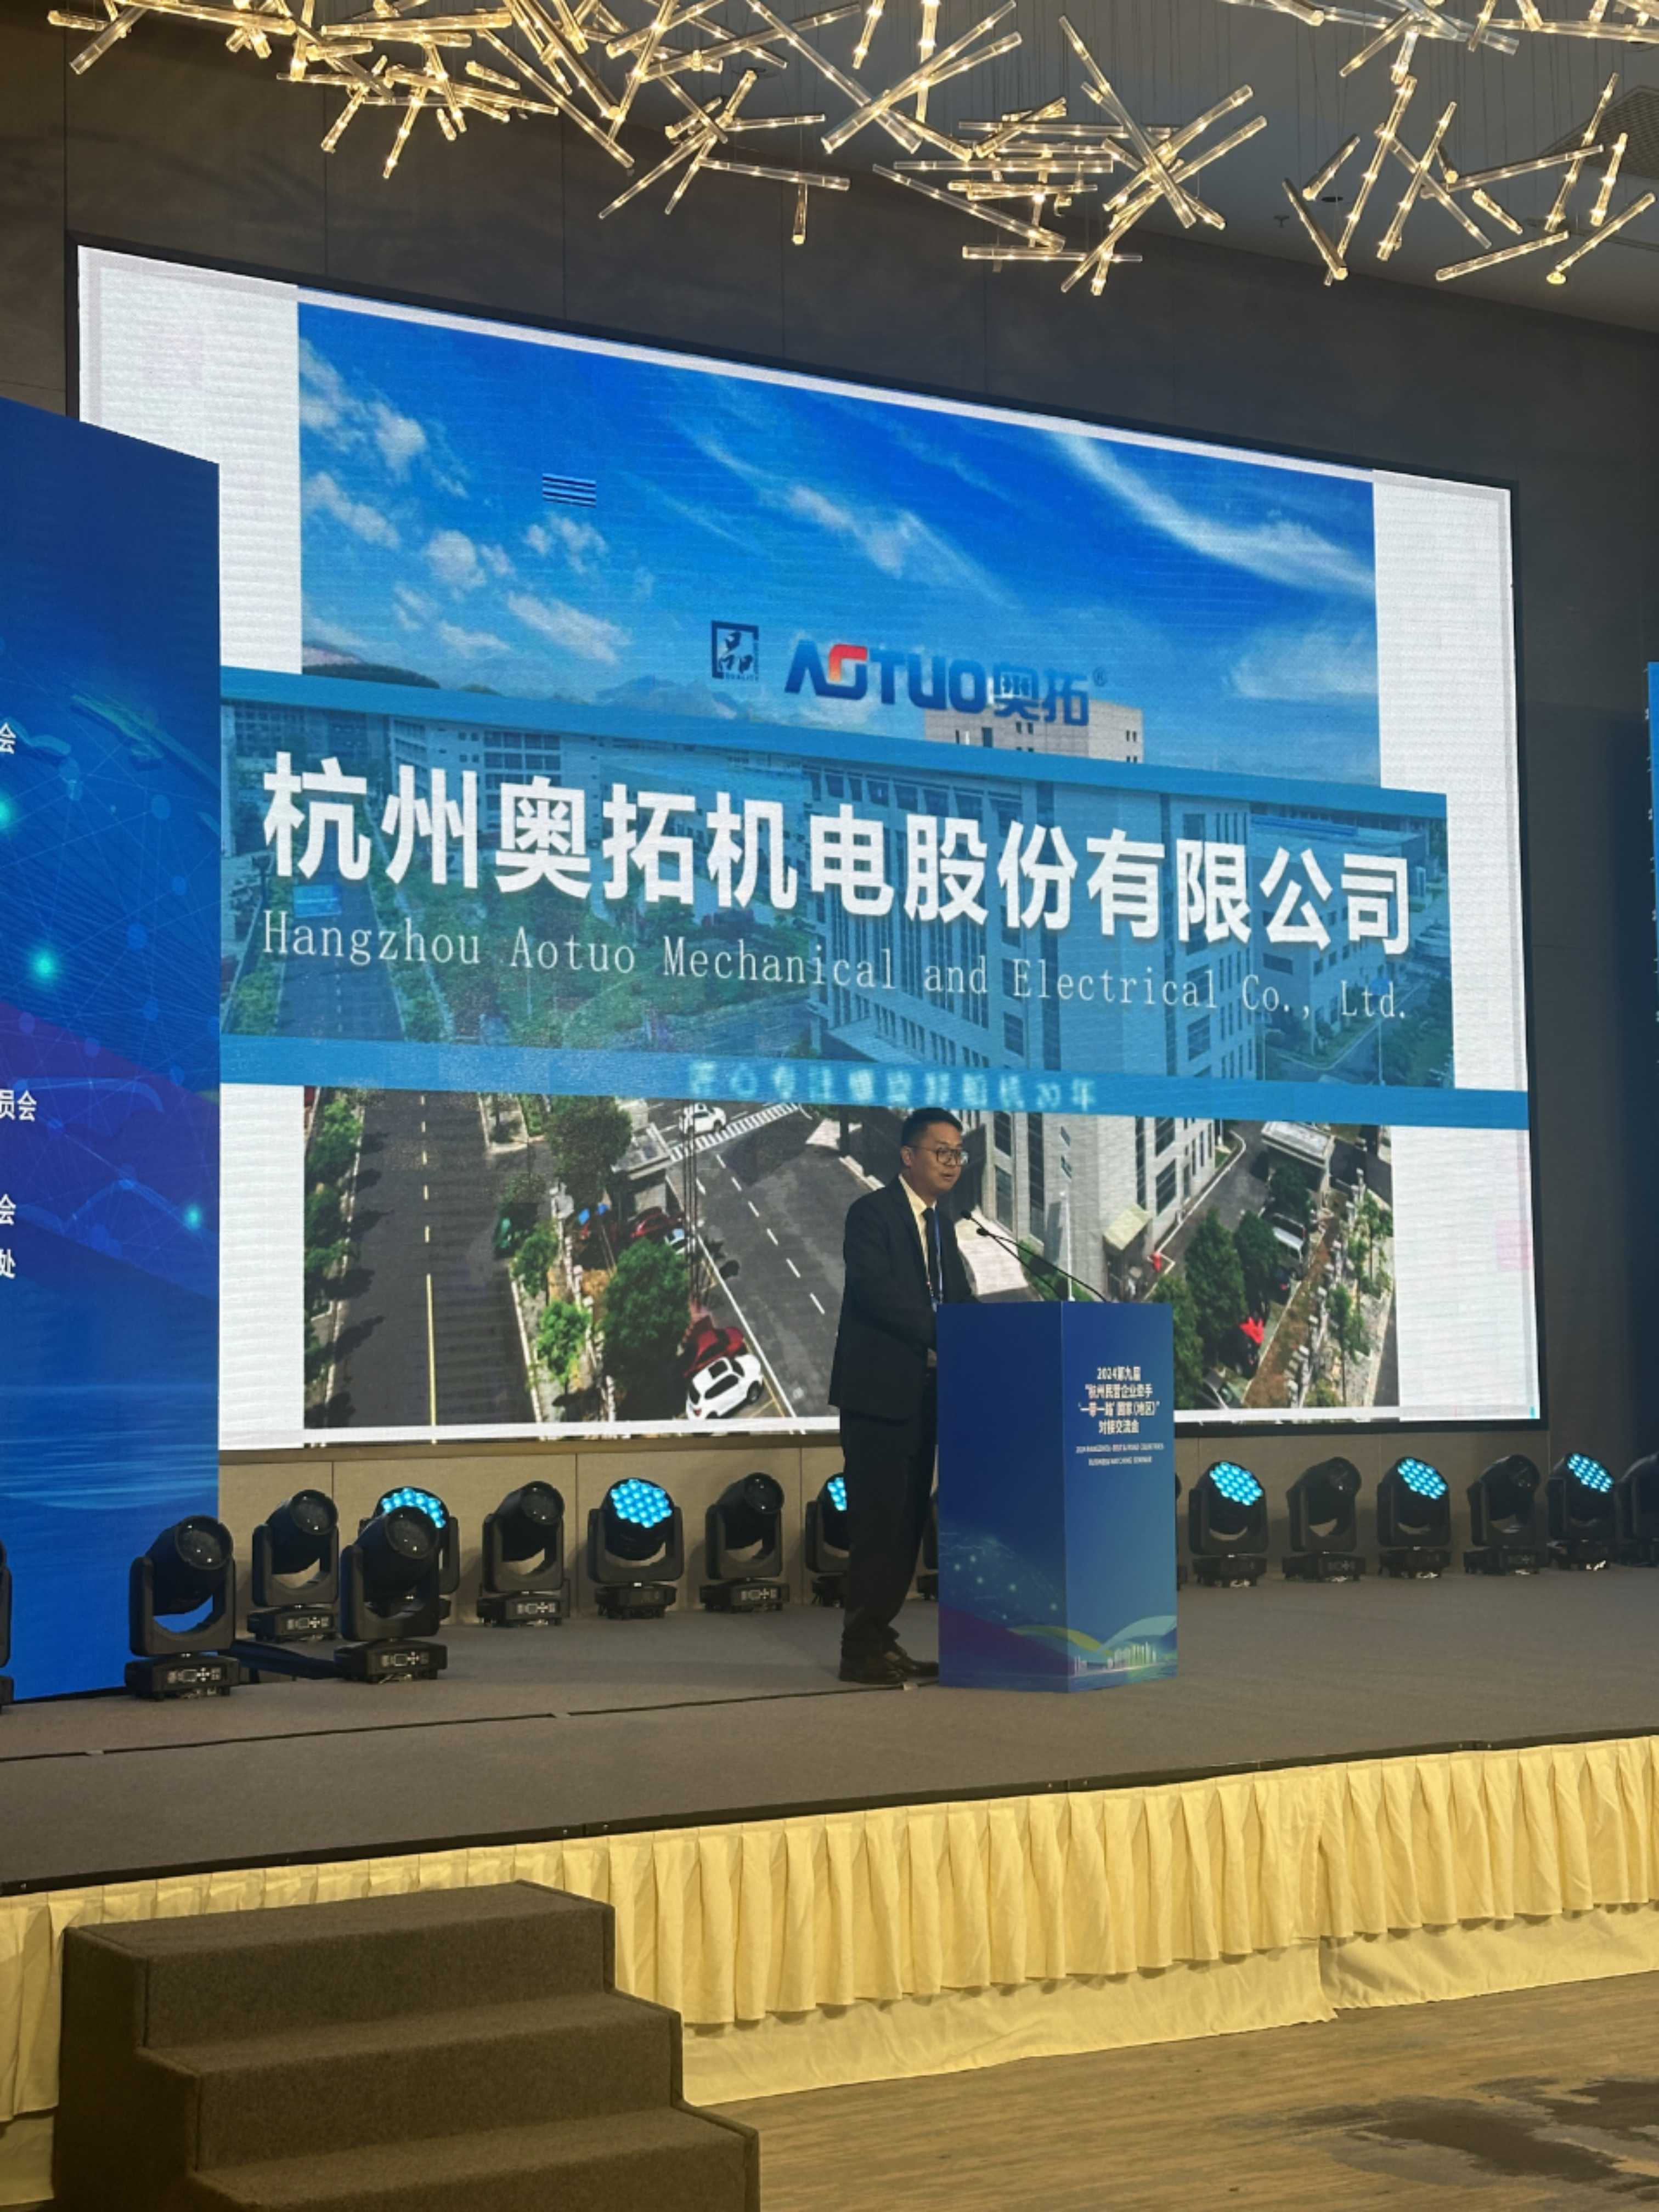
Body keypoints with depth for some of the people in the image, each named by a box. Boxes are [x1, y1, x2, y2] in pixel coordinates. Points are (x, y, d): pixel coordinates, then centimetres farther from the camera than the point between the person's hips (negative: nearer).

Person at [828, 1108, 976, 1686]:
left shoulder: (942, 1225, 18)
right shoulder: (872, 1213, -8)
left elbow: (958, 1301, 11)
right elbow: (879, 1292, -20)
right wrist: (942, 1337, -26)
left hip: (923, 1394, 8)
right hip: (878, 1393, -8)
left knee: (907, 1523, 9)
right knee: (879, 1523, -6)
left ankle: (878, 1638, 16)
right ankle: (861, 1650, 0)